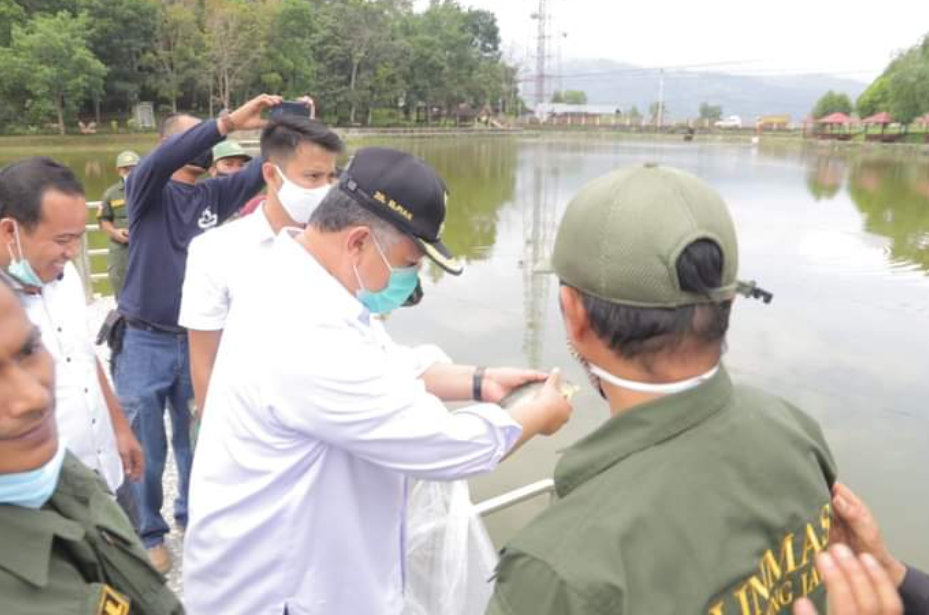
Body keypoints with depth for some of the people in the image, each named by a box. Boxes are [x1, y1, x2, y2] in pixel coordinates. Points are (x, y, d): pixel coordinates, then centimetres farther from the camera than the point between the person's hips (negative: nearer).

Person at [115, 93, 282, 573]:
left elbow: (263, 170, -8)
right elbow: (160, 162, -29)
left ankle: (192, 516, 39)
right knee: (144, 450, 10)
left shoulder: (215, 193, 3)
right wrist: (230, 122, -38)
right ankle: (147, 533, 30)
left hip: (197, 340, 3)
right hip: (144, 342, -3)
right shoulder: (147, 189, -8)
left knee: (195, 441, 17)